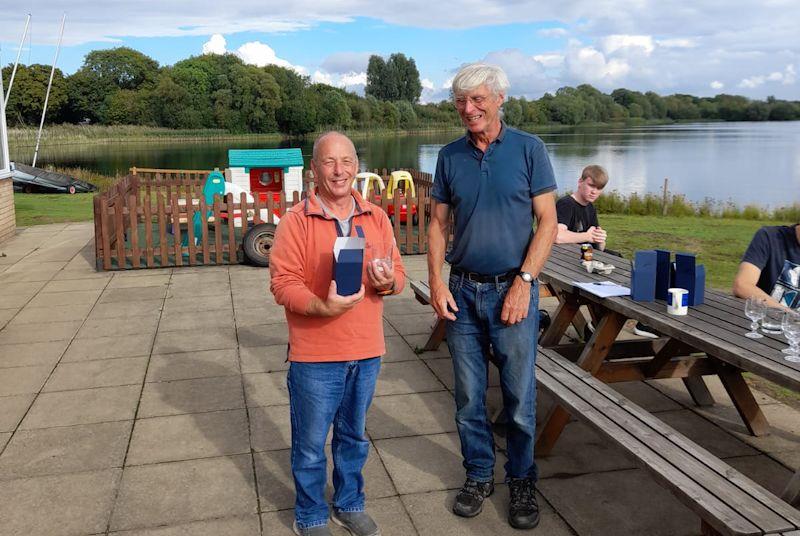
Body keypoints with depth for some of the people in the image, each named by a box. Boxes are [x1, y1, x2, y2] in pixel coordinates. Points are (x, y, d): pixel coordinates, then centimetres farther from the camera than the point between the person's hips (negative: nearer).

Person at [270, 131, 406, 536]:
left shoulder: (376, 218, 5)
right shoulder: (296, 221, -9)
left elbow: (398, 272, 8)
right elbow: (282, 282, -13)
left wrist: (389, 282, -15)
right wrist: (323, 307, -28)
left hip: (366, 351, 4)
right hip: (315, 354, -4)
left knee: (354, 437, 21)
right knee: (310, 444, 10)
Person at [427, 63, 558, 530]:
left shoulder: (529, 149, -2)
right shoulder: (450, 156, 6)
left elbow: (547, 221, -5)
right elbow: (439, 224, 9)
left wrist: (524, 281, -13)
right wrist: (437, 282, -3)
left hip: (513, 289, -3)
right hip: (462, 292, 3)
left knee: (520, 395, 5)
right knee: (469, 395, 11)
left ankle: (523, 482, 25)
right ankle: (479, 475, 29)